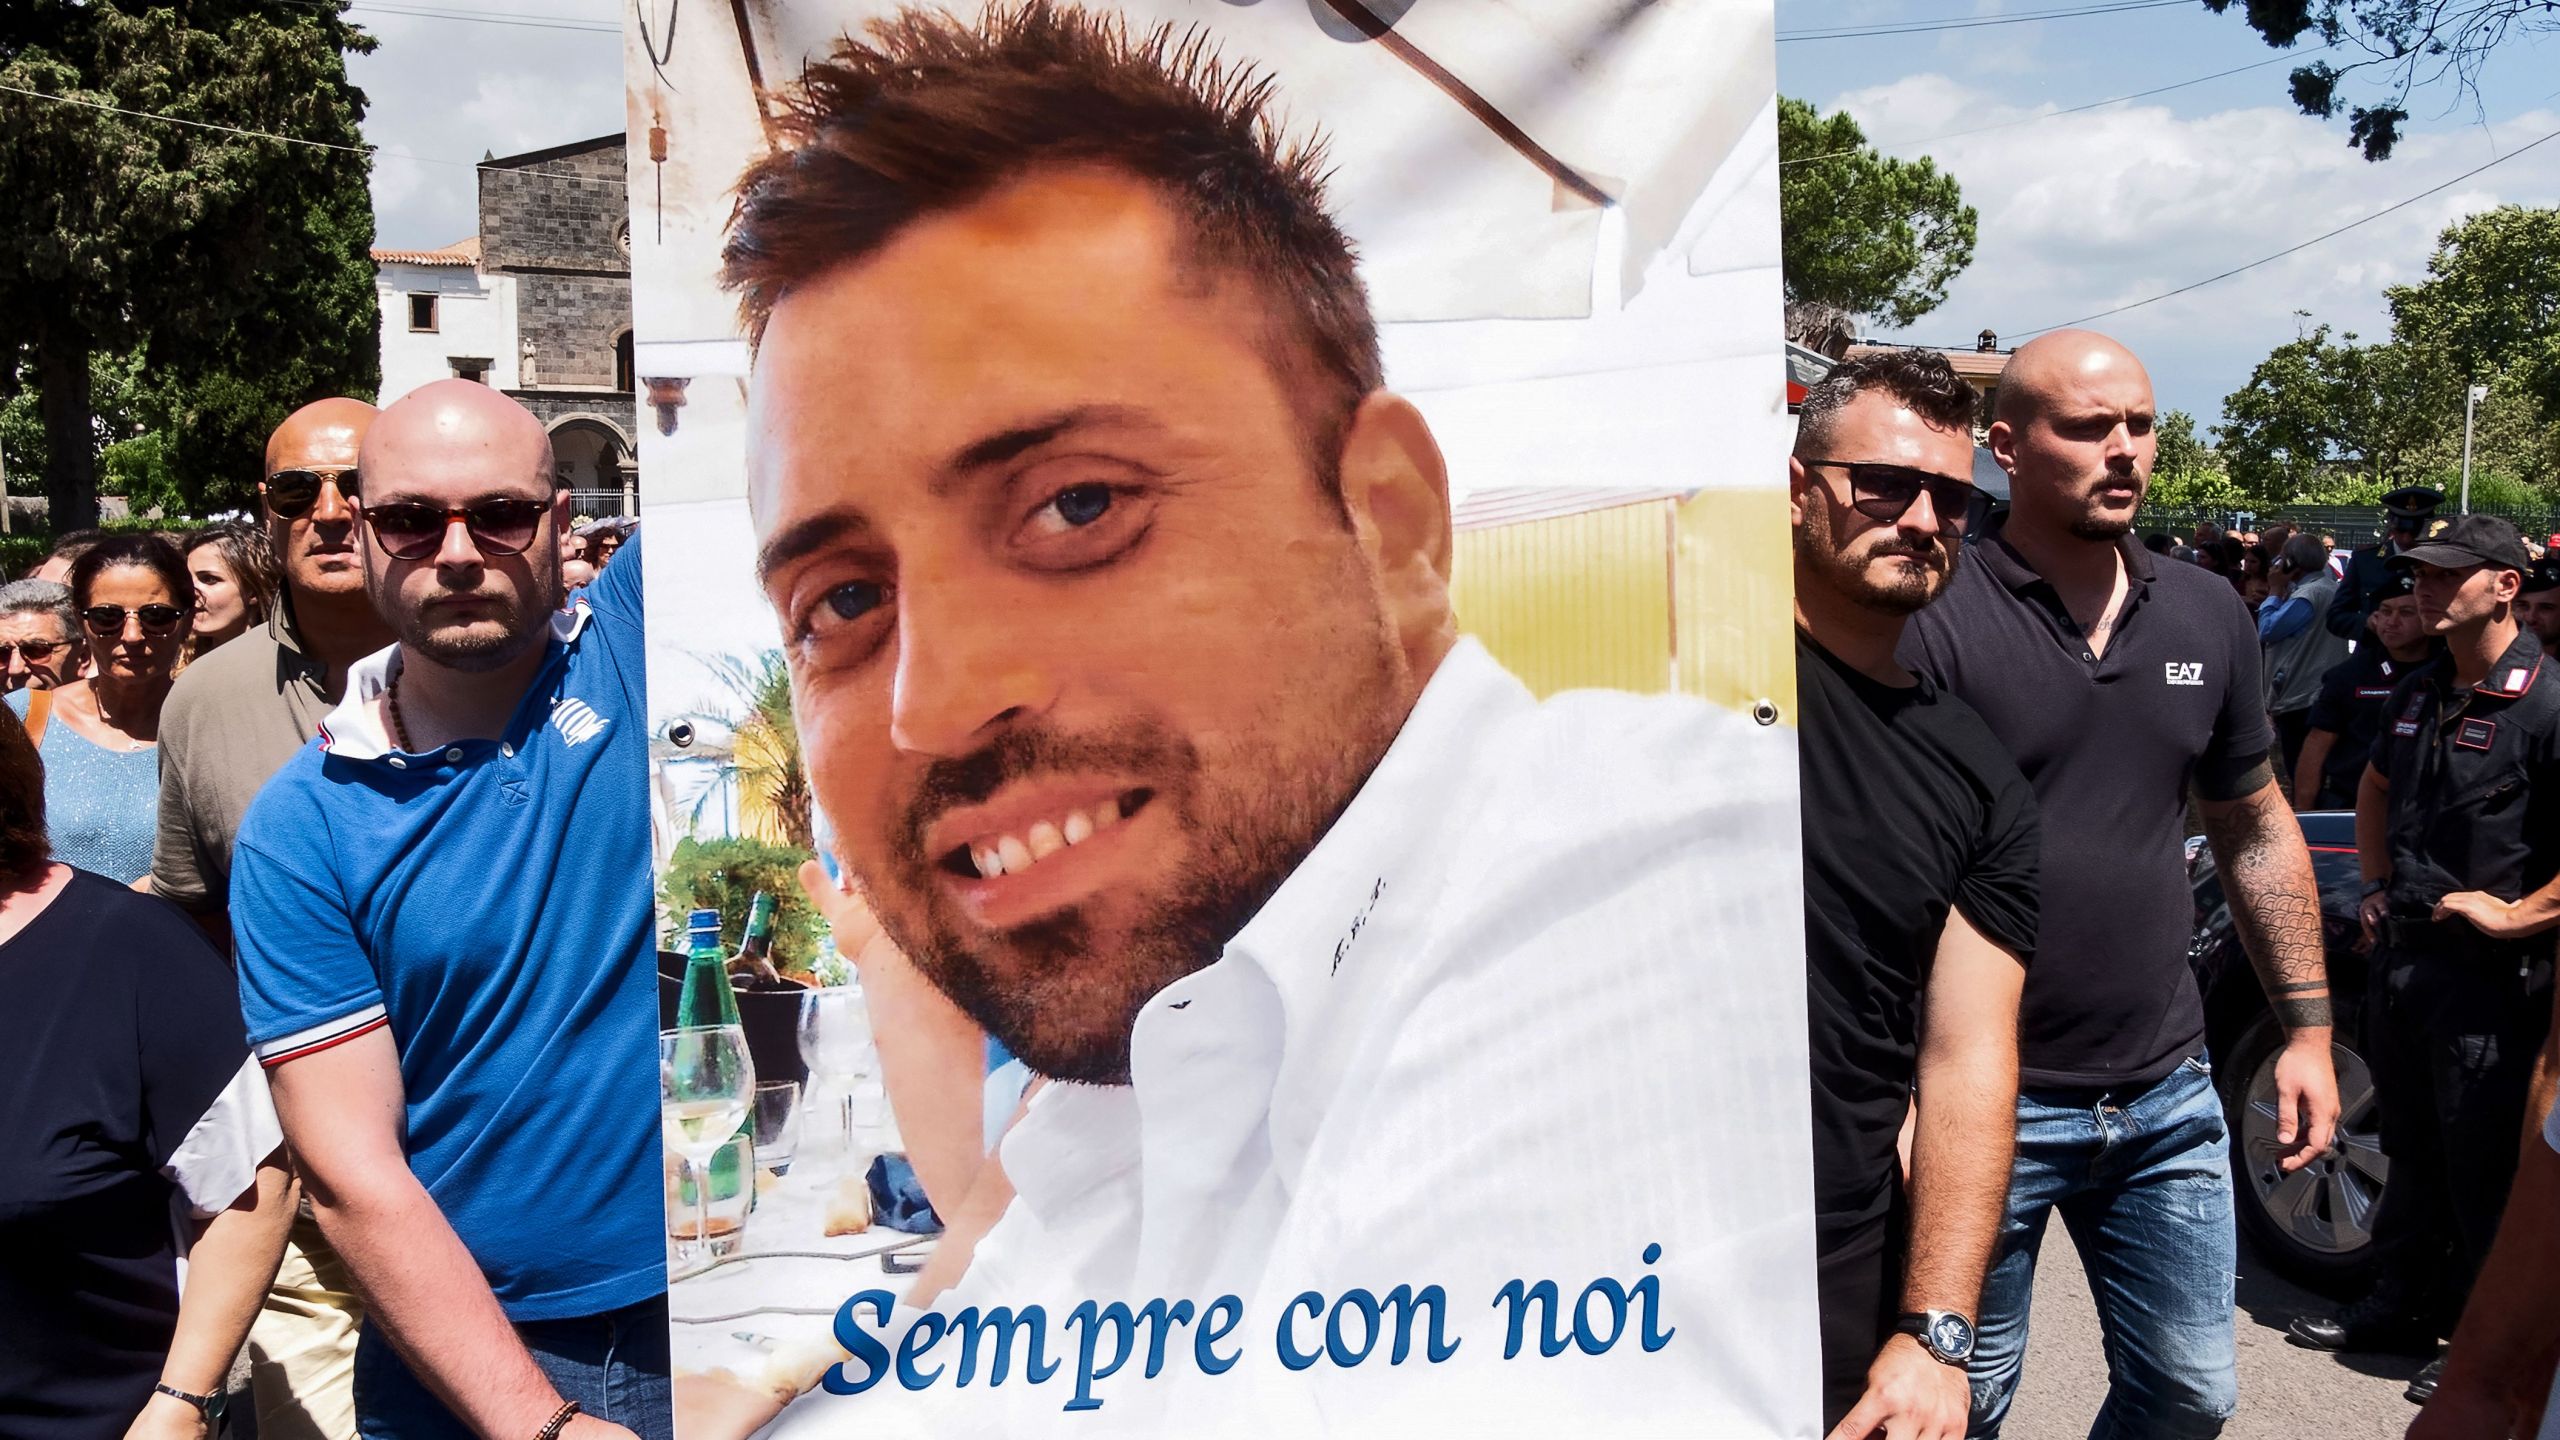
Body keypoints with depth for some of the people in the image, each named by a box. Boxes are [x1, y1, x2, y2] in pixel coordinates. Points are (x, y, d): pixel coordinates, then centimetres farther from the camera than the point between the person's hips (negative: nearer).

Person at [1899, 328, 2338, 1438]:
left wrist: (2307, 1028, 15)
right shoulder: (1936, 624, -13)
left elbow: (2256, 828, 16)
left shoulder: (2209, 617, 6)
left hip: (2167, 1096, 5)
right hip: (1987, 1104, -5)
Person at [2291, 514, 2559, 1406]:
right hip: (2402, 956, 8)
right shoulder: (2419, 696, 9)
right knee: (2412, 1150, 19)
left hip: (2488, 976, -8)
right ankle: (2400, 1306, 32)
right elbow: (2375, 790, 29)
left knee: (2484, 1170, 3)